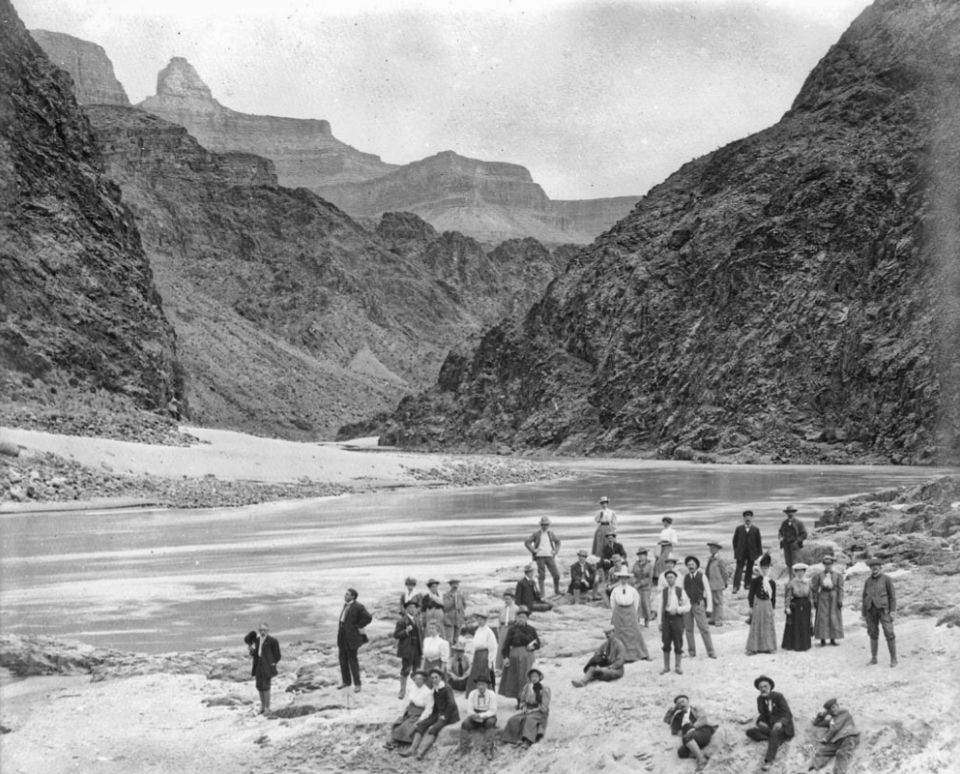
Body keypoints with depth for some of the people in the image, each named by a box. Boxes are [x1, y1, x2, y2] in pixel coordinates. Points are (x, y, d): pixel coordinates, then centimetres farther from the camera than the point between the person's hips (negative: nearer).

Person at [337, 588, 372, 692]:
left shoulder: (358, 607, -15)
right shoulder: (346, 605, 11)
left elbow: (368, 618, -21)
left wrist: (358, 626, -13)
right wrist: (340, 630, 14)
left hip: (351, 637, -8)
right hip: (342, 635, 8)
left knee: (353, 660, -1)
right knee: (343, 659, 14)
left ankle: (357, 684, 8)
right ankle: (346, 681, 27)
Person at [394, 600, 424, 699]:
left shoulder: (417, 620, 12)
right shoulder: (402, 621, -8)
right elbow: (396, 635, -10)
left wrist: (421, 648, 15)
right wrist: (406, 631, -24)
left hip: (417, 649, 6)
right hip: (407, 650, -6)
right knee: (405, 670, -3)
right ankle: (403, 690, 9)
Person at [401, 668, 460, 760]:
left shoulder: (447, 689, -11)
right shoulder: (434, 689, 11)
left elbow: (452, 704, -20)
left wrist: (444, 717, -17)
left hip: (448, 716, -7)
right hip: (438, 714, 7)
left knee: (434, 728, -31)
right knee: (421, 724, -14)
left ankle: (421, 751, -41)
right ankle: (412, 748, -23)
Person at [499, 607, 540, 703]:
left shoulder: (531, 630, 5)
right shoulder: (513, 630, 1)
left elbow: (538, 643, 9)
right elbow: (506, 644, -2)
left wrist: (533, 646, -12)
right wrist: (506, 657, -11)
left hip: (527, 656, 0)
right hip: (515, 656, 0)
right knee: (515, 678, 1)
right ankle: (519, 700, 12)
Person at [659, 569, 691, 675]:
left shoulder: (680, 591, -2)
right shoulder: (663, 591, 4)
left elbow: (687, 607, -1)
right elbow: (661, 607, 7)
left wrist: (677, 609, -17)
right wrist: (660, 621, 4)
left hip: (677, 618, -2)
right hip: (666, 618, 2)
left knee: (678, 644, 4)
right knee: (666, 644, 6)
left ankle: (678, 667, 17)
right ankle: (666, 666, 18)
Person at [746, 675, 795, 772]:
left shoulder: (778, 696, -11)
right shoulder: (760, 699, 4)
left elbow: (788, 714, -16)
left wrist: (781, 723, -37)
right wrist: (760, 722, -12)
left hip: (782, 727, -6)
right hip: (770, 726, 6)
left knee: (774, 732, -40)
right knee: (750, 732, -15)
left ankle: (768, 761, -50)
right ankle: (776, 741, -26)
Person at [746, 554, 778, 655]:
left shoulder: (772, 582, 5)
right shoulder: (755, 581, -4)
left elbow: (773, 597, 10)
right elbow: (751, 594, -3)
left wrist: (773, 608, 7)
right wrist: (751, 607, -6)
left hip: (768, 605, 3)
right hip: (757, 604, -3)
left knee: (769, 626, 6)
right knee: (756, 626, -1)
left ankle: (769, 647, 16)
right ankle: (753, 648, 3)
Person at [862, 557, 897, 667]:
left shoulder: (886, 579, -4)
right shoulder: (868, 581, 9)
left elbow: (892, 596, -4)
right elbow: (865, 597, 12)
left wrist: (892, 611, -11)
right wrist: (864, 613, 9)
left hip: (883, 609, -4)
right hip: (871, 610, 4)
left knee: (889, 634, -7)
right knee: (873, 634, 7)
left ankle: (893, 658, 3)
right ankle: (873, 658, 15)